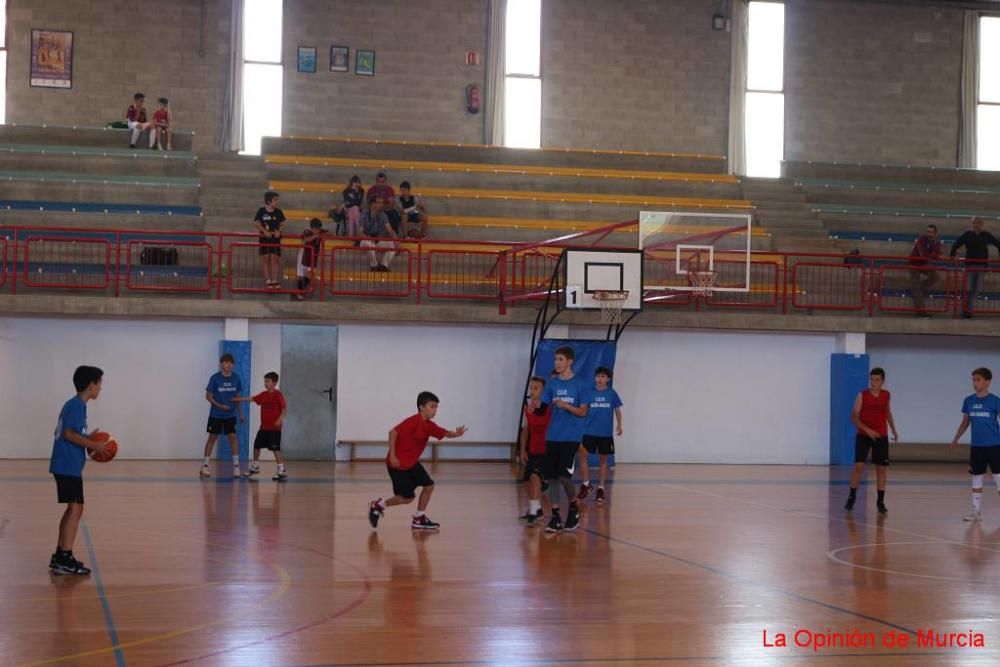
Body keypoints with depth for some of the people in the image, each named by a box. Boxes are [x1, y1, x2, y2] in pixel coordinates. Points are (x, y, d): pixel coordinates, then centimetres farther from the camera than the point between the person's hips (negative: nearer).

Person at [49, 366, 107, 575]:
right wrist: (93, 445, -14)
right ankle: (65, 559, -14)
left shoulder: (73, 404, 17)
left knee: (73, 509, 15)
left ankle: (60, 555, 19)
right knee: (75, 508, -11)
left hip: (65, 465, 10)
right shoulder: (77, 405, -13)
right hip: (69, 466, -10)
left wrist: (89, 441, 14)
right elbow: (69, 434, -21)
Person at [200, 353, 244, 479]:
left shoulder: (236, 378, 1)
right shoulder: (215, 378, -10)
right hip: (216, 415, -2)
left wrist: (240, 413, 9)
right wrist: (220, 406, -20)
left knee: (233, 437, -6)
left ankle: (236, 465, -2)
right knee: (212, 437, 3)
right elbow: (208, 396, -7)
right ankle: (204, 466, 11)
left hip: (231, 415, 2)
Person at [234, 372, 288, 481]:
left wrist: (280, 420, -27)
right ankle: (255, 467, 31)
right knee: (256, 445, 15)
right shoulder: (263, 395, 9)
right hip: (264, 427, 8)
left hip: (274, 428, -8)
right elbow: (252, 398, 16)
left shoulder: (278, 395, -12)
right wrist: (238, 399, 14)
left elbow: (285, 409, -16)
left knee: (275, 448, -11)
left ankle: (282, 471, -7)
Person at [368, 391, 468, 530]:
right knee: (407, 497, -6)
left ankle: (419, 519, 14)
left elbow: (446, 434, -3)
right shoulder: (413, 421, -21)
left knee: (429, 486, 3)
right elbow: (393, 432, -22)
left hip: (412, 463, 9)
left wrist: (456, 434, -26)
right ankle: (377, 506, 13)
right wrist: (392, 456, -24)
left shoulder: (429, 425, 3)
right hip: (397, 463, -9)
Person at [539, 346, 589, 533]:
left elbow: (582, 412, -4)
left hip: (571, 437, -4)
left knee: (564, 475, -13)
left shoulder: (579, 384, -3)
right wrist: (535, 408, -17)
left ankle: (573, 508, 11)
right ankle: (555, 516, 9)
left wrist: (566, 406, -19)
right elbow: (543, 410, 5)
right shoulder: (551, 384, 7)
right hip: (552, 437, 4)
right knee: (552, 476, 2)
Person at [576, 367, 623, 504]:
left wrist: (619, 425, -7)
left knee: (603, 460, 7)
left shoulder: (612, 393, 0)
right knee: (582, 455, -11)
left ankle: (601, 488, 17)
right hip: (589, 431, 0)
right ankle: (586, 484, 6)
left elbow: (617, 410, 6)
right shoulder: (589, 392, 0)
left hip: (606, 433, 0)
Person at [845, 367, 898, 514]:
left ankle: (880, 501, 12)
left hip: (881, 436, 3)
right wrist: (867, 429, -25)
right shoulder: (862, 395, -11)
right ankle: (852, 497, 5)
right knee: (859, 465, -11)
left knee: (881, 468, 3)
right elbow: (854, 417, -13)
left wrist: (894, 431, 24)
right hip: (863, 435, -3)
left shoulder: (886, 395, 2)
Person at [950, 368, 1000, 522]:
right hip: (976, 446, 4)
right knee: (976, 478, 9)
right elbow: (965, 422, 15)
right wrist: (956, 439, 9)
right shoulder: (968, 401, 5)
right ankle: (976, 510, 16)